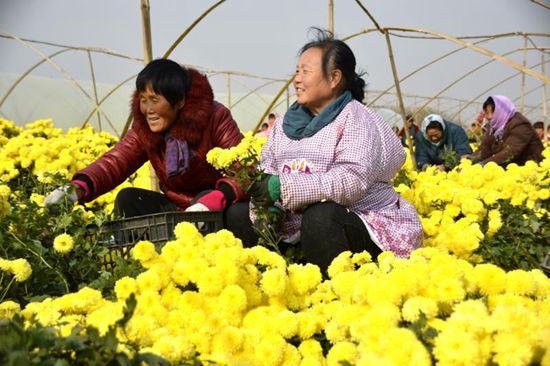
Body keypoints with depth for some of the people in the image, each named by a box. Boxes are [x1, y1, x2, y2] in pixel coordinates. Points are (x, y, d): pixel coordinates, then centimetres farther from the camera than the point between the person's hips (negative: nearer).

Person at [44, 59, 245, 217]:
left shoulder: (216, 117, -18)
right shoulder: (143, 129, -4)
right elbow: (115, 162, -16)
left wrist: (214, 200, -45)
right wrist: (78, 187, -36)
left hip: (219, 212, -4)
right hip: (176, 210, 4)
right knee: (127, 198, -15)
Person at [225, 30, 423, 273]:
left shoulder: (355, 119, -11)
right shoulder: (286, 121, 11)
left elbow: (352, 181, -25)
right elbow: (267, 171, 3)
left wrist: (282, 187, -28)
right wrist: (266, 207, -19)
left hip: (366, 226, -6)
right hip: (298, 220, 7)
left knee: (319, 217, -36)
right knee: (236, 214, -1)